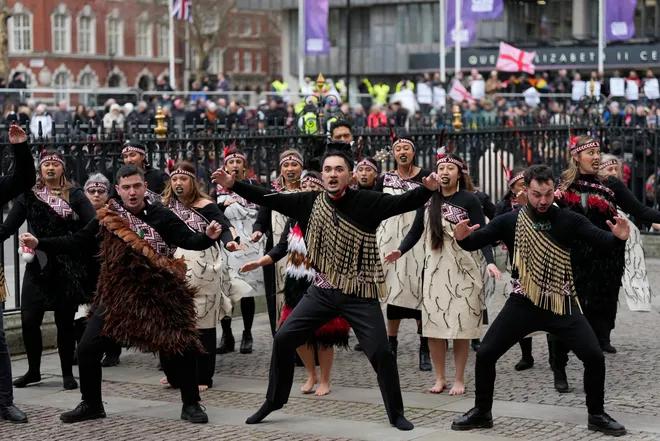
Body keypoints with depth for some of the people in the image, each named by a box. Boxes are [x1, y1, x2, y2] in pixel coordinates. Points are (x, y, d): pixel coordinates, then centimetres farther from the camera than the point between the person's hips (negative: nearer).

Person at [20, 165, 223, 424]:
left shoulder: (161, 216, -7)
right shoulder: (106, 218, 0)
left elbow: (188, 240, -16)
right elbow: (77, 243, 6)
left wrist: (208, 236, -37)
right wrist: (40, 243, 0)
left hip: (158, 293, -2)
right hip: (116, 294, 2)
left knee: (182, 347, -5)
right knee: (88, 350, 0)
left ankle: (191, 405, 14)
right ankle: (91, 404, 21)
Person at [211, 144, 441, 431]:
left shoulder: (367, 201, -10)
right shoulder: (311, 202, 0)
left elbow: (403, 203, -19)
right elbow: (269, 199, 3)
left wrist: (427, 189, -38)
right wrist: (233, 185, -3)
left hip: (359, 294, -3)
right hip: (323, 291, 4)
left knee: (381, 352, -6)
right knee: (284, 339, 2)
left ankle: (396, 413, 13)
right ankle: (273, 401, 22)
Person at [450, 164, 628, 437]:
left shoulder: (569, 220, -5)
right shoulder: (510, 221, -4)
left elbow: (601, 241, -11)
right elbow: (475, 242, -6)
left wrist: (618, 237, -35)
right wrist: (462, 237, -30)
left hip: (561, 303, 0)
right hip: (522, 303, 1)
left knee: (594, 356, -8)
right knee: (485, 354, -3)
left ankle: (597, 415, 13)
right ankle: (482, 412, 17)